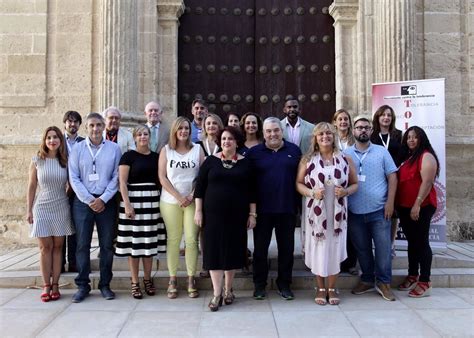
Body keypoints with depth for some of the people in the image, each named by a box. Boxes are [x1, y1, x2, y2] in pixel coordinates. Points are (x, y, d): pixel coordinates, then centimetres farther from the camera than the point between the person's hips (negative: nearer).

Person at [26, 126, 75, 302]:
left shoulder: (65, 161, 1)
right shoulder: (37, 161, 0)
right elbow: (31, 187, 3)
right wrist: (29, 210, 2)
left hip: (61, 208, 1)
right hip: (42, 208, -1)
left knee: (57, 247, 5)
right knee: (45, 247, 2)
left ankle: (55, 285, 12)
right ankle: (46, 286, 9)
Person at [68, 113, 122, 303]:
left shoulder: (114, 148, 3)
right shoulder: (78, 148, 4)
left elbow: (116, 177, 0)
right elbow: (73, 178, 0)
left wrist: (103, 199, -8)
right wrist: (89, 200, -8)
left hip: (107, 202, 0)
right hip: (83, 201, 0)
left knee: (107, 244, 5)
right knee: (82, 244, 2)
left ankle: (105, 284, 16)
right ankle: (83, 285, 13)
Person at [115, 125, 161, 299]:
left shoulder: (156, 156, 10)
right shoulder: (128, 156, -1)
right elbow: (122, 182, -6)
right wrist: (127, 204, -15)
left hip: (152, 201, 4)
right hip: (134, 200, -3)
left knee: (149, 241, 8)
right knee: (133, 242, 1)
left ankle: (147, 279, 21)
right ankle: (135, 283, 12)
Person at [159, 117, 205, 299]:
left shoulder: (197, 149, 7)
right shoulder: (166, 150, 6)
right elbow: (162, 177, -1)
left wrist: (192, 196, -8)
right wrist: (179, 197, -8)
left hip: (193, 201, 0)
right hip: (171, 201, 0)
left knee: (192, 239, -2)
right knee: (173, 239, 3)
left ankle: (191, 280, 8)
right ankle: (172, 279, 12)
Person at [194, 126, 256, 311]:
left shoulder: (245, 163, 3)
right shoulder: (211, 161, 2)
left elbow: (251, 190, 5)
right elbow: (200, 187, 2)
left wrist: (252, 214, 1)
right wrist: (198, 211, -3)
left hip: (237, 214, 1)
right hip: (213, 213, 0)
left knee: (233, 250, 8)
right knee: (214, 250, -2)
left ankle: (228, 289, 24)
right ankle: (217, 293, 6)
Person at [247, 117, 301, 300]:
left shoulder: (294, 150, 5)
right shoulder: (254, 153, 2)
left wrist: (299, 203, 3)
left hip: (287, 209, 1)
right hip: (262, 209, -1)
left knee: (286, 247, 10)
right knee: (260, 247, 8)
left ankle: (284, 284, 25)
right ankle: (259, 284, 23)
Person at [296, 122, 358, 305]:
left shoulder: (345, 159, 3)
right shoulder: (307, 160, 1)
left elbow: (355, 184, 8)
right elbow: (299, 183, 3)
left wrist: (346, 191, -13)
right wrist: (312, 192, -15)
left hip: (337, 212, 1)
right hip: (316, 212, -1)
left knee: (335, 249, 4)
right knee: (318, 249, 5)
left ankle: (332, 289, 21)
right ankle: (320, 289, 20)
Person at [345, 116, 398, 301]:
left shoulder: (381, 152, 3)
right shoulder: (346, 154, 5)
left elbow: (392, 177, 2)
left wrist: (390, 202, -7)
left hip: (379, 210, -1)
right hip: (355, 212, 1)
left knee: (383, 247, 1)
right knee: (362, 248, 13)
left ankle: (383, 282, 17)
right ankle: (367, 280, 28)